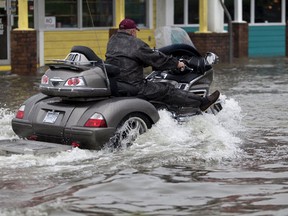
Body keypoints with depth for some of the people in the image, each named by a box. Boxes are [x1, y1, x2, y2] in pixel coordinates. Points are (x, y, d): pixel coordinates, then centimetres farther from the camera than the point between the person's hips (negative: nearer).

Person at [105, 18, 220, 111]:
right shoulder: (136, 44, -11)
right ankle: (201, 102, 3)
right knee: (167, 91, -1)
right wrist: (176, 63, 7)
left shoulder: (112, 41, 13)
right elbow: (156, 59, -7)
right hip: (133, 87, -8)